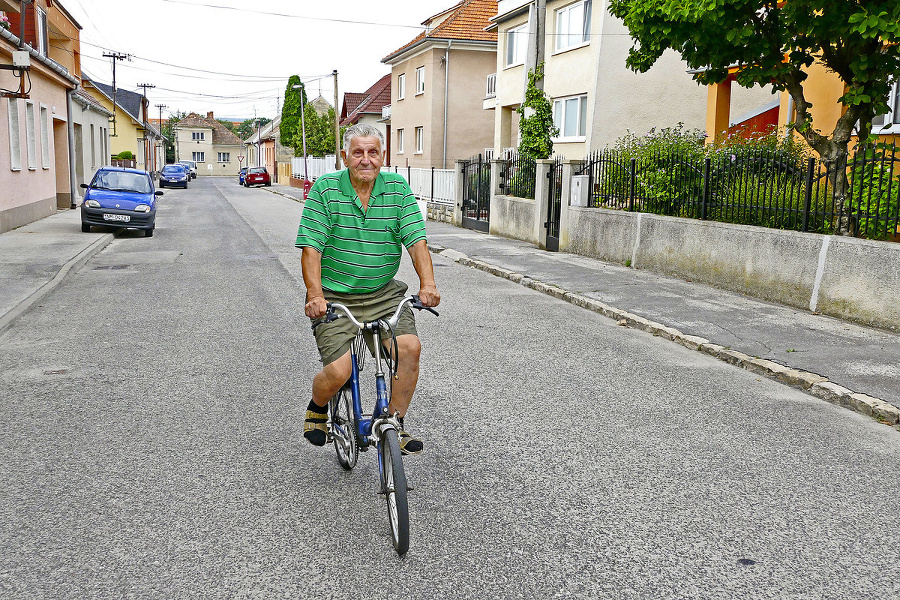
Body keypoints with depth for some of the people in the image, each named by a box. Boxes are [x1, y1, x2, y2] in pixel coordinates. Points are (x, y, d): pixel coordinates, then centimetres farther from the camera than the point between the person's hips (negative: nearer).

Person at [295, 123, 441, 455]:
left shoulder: (398, 188, 1)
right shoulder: (325, 189, -6)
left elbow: (416, 240, -6)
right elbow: (311, 248, -12)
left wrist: (427, 283, -22)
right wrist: (315, 295, -25)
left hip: (384, 294, 3)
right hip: (335, 297, -2)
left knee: (409, 346, -19)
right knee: (338, 371, -16)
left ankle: (394, 424, 3)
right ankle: (317, 408, 21)